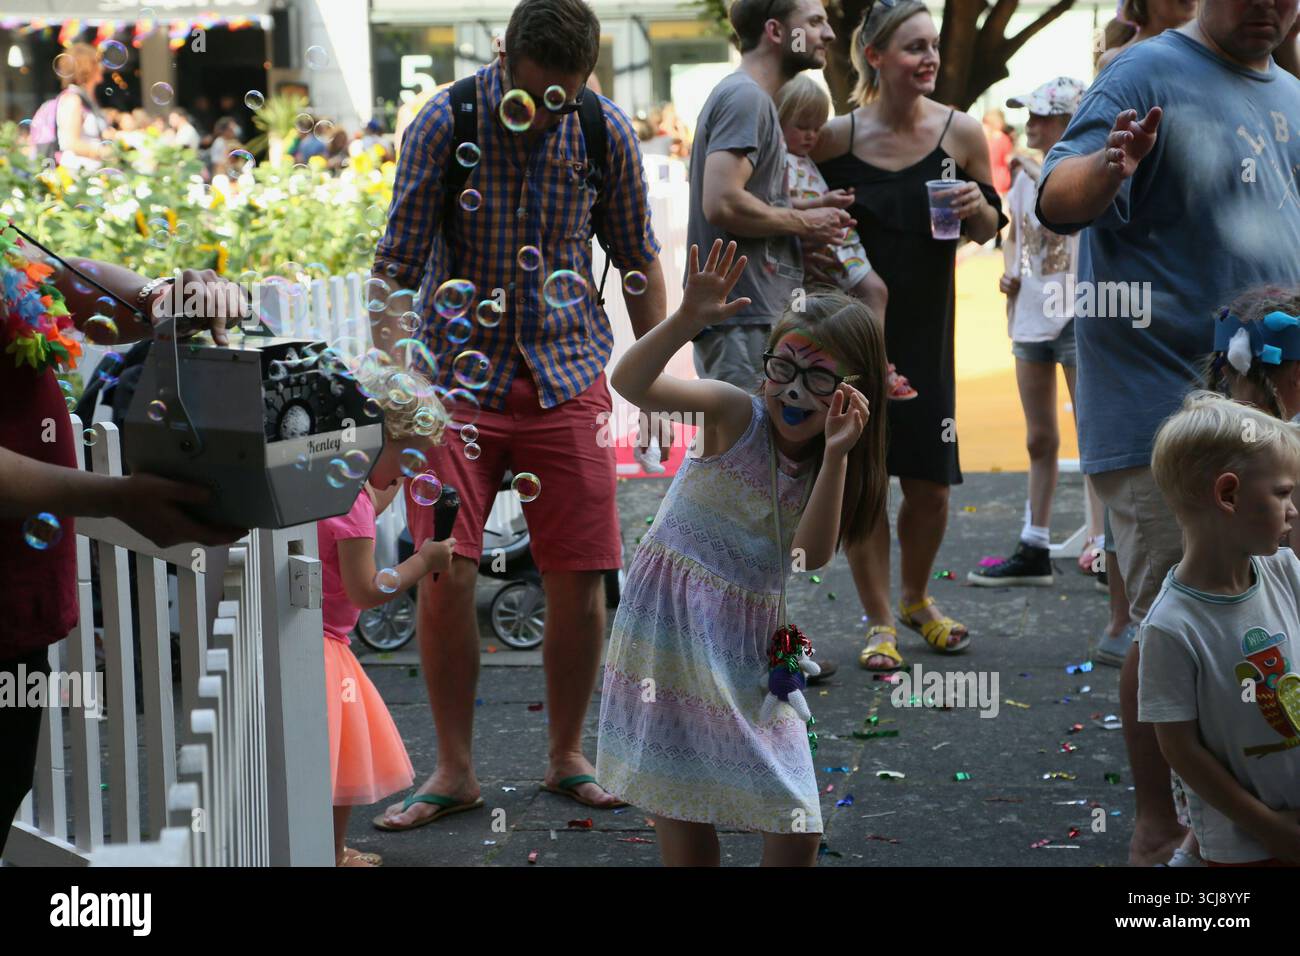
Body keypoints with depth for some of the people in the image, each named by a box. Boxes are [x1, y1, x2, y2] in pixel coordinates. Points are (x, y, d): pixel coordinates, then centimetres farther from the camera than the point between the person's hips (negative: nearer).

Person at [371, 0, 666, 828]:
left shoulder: (607, 132, -4)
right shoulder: (445, 124, -12)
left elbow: (639, 261, 9)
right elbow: (399, 265, -11)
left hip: (568, 377, 2)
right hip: (460, 374, -2)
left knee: (579, 575, 0)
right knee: (445, 574, -9)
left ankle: (568, 757, 20)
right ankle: (455, 769, 8)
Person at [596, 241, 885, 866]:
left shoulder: (832, 465, 1)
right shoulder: (736, 413, -10)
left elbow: (812, 555, -16)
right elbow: (630, 383, -24)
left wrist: (836, 456, -24)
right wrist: (686, 321, -38)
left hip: (752, 644, 3)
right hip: (674, 624, -3)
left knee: (796, 828, -2)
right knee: (681, 809, 2)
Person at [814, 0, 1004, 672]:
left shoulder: (961, 133, -2)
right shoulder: (837, 136, -6)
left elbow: (987, 231, 10)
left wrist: (978, 208, -12)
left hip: (926, 330, 2)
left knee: (930, 485, 6)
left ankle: (916, 600, 32)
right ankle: (879, 622, 14)